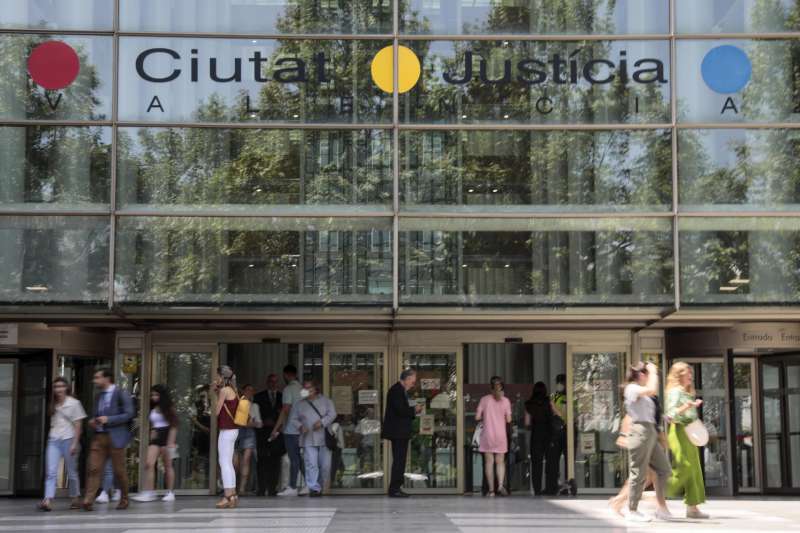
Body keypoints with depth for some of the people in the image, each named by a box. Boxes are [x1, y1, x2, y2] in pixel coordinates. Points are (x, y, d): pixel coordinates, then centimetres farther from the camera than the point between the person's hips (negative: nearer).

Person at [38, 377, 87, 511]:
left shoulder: (74, 403, -2)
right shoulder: (53, 404, 12)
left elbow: (78, 425, -4)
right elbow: (52, 423, 18)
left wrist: (75, 443, -11)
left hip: (68, 440, -4)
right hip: (53, 441, 4)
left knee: (71, 472, 6)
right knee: (50, 472, -10)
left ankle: (76, 499, 21)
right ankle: (48, 500, -19)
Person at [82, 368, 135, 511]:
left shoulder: (121, 393, -4)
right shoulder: (100, 395, 17)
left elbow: (129, 414, -11)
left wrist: (108, 419, -17)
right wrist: (93, 422, 6)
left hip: (115, 437, -6)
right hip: (99, 436, 6)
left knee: (119, 470, 2)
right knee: (93, 468, -7)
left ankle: (124, 499, 18)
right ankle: (88, 500, -13)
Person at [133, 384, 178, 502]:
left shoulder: (168, 408, -2)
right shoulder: (153, 409, 15)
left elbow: (173, 426, -7)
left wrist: (171, 442, -14)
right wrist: (152, 432, 6)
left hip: (166, 437, -5)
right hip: (155, 439, 5)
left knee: (167, 466, 1)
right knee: (149, 464, -9)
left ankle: (170, 492, 8)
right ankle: (148, 492, -12)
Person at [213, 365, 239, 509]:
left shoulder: (224, 390, -12)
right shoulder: (232, 390, 14)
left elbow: (216, 412, -9)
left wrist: (215, 394, 3)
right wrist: (216, 392, 16)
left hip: (227, 430, -9)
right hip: (232, 429, 9)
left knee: (224, 462, -8)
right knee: (228, 463, 14)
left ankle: (228, 496, -9)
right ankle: (232, 495, 17)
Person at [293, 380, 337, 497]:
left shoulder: (325, 401, 10)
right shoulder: (299, 404, 13)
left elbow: (332, 414, 1)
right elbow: (294, 419, 14)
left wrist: (322, 422, -15)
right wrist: (300, 426, -6)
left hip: (324, 438, 0)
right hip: (309, 440, 0)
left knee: (325, 465, 0)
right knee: (311, 464, -13)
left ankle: (321, 486, 18)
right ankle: (314, 488, -15)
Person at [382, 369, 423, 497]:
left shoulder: (401, 390, 18)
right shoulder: (397, 390, -15)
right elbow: (400, 410, -23)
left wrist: (414, 410, 6)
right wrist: (414, 410, -9)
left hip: (400, 433, 11)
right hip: (398, 432, -11)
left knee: (399, 461, 12)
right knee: (399, 461, -9)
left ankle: (396, 488, 17)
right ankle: (394, 489, -7)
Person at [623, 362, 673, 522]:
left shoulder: (641, 391, 22)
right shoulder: (632, 388, -9)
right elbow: (652, 389, -24)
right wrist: (653, 372, -13)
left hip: (650, 431, 10)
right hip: (640, 431, -10)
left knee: (664, 469, 9)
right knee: (639, 473, -4)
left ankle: (662, 508, 12)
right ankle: (632, 511, 4)